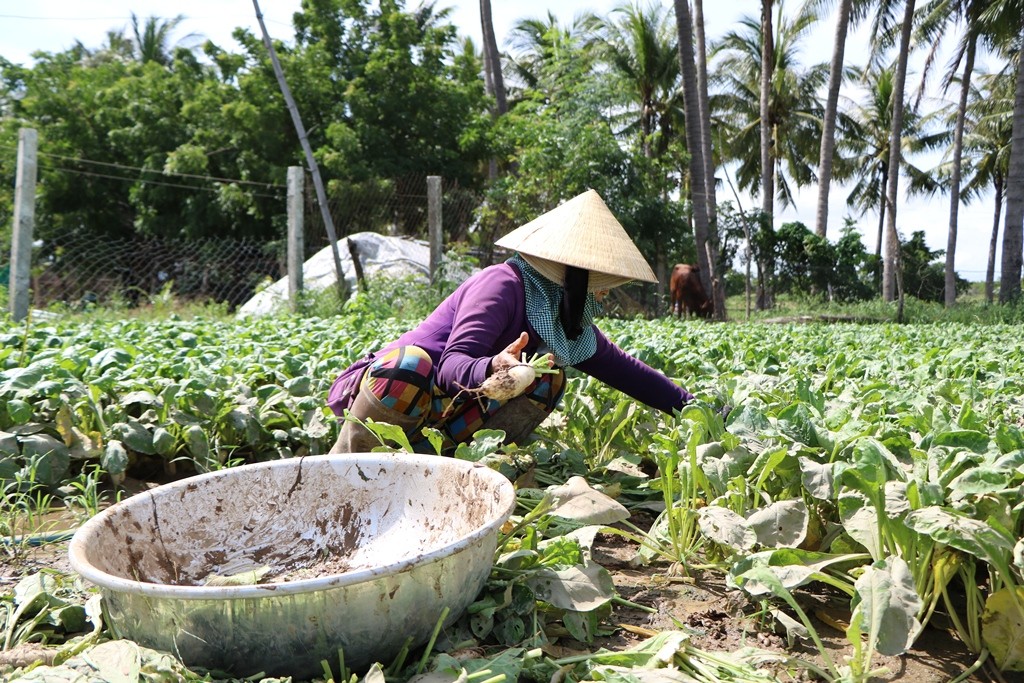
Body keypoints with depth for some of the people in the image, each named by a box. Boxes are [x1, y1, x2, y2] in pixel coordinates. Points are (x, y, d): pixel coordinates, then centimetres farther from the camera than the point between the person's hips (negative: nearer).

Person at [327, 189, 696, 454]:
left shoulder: (568, 317, 7)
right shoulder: (503, 284, -19)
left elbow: (620, 367, 15)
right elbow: (453, 364, -28)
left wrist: (688, 404, 14)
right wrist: (492, 370, -50)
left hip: (446, 421, 7)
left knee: (549, 373, -11)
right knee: (410, 365, -41)